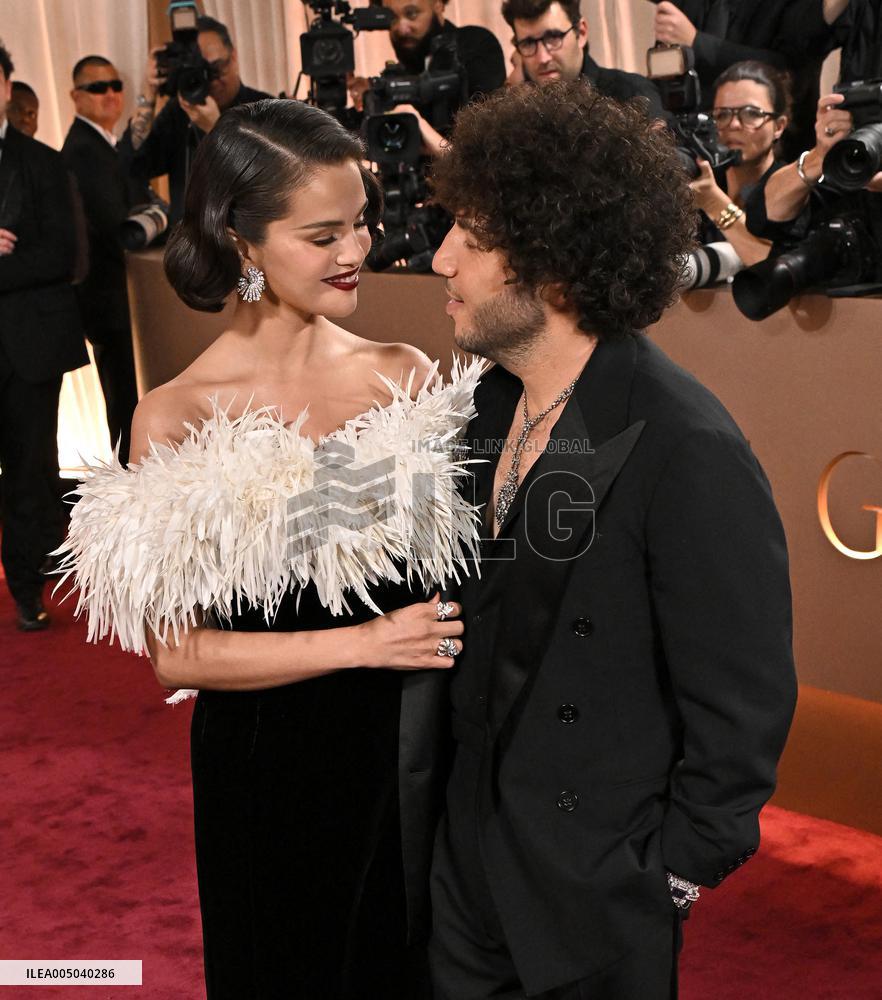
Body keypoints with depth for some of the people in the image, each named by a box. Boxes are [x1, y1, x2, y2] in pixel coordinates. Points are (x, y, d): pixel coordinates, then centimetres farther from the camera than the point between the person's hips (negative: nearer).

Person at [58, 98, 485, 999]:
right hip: (273, 767, -3)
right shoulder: (176, 420, -14)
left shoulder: (404, 374, -5)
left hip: (419, 754, 3)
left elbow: (454, 561, 6)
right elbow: (175, 650, -14)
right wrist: (363, 642, -20)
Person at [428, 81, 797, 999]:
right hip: (475, 852, 7)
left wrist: (676, 877, -12)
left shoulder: (691, 455, -25)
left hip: (597, 892, -6)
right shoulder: (497, 400, -1)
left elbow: (742, 706, -19)